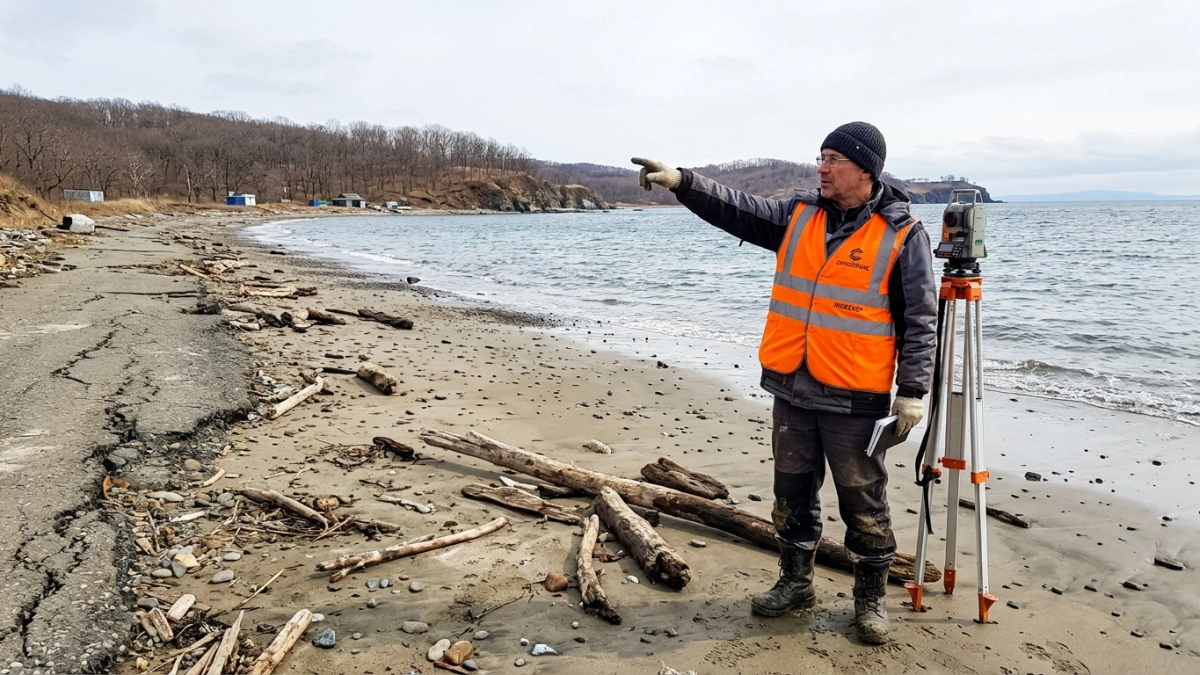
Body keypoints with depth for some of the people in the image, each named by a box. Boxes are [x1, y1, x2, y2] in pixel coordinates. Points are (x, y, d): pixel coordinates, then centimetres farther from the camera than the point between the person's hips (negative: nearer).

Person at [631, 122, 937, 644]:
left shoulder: (901, 234, -8)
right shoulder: (798, 215, 6)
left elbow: (920, 320, -7)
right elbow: (738, 208, 3)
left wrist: (913, 390, -11)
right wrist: (682, 182, -10)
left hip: (854, 400, -5)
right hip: (792, 390, 5)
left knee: (865, 505, 8)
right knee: (792, 494, 17)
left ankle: (870, 599, 27)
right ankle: (795, 583, 35)